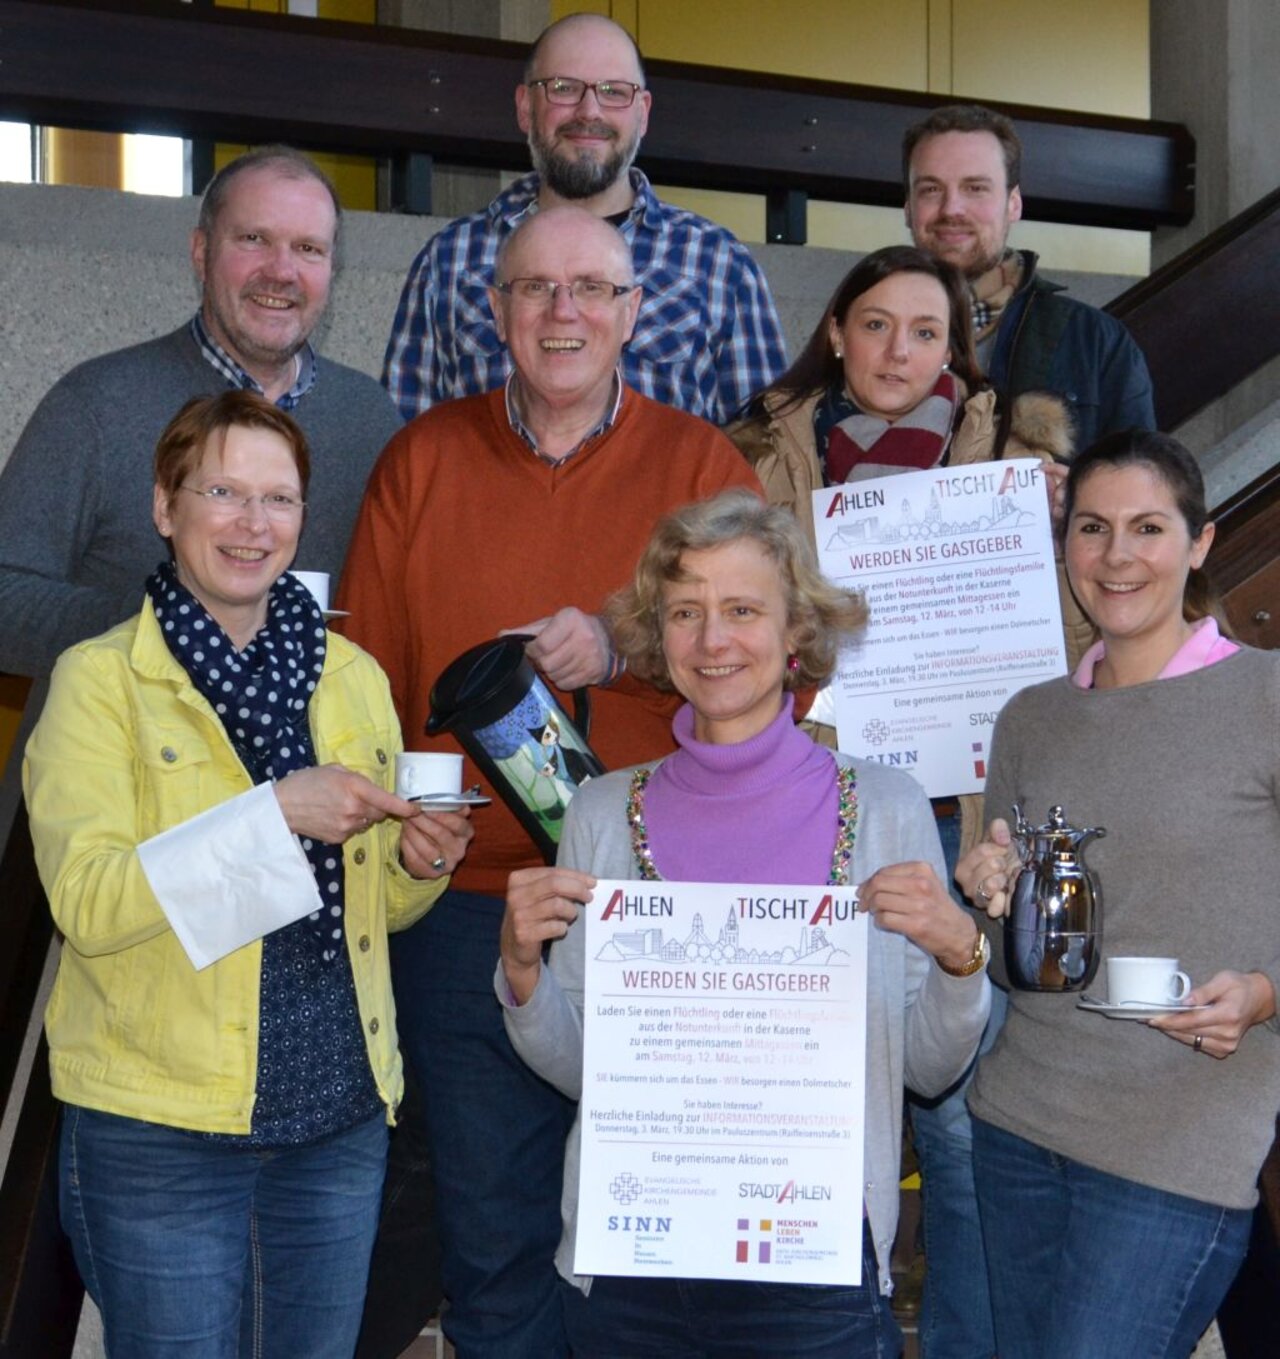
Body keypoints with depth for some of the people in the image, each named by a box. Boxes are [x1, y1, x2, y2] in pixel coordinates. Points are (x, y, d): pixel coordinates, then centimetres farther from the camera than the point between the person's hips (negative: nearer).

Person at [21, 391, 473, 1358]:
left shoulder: (352, 677, 7)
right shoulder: (100, 680, -6)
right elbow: (86, 903, -18)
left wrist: (419, 864, -7)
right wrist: (275, 811, -26)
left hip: (340, 1110, 4)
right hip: (160, 1129, -4)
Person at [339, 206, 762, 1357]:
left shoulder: (700, 463, 4)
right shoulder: (422, 461, 8)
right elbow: (365, 676, 7)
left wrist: (626, 649, -19)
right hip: (466, 903, 1)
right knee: (492, 1240, 11)